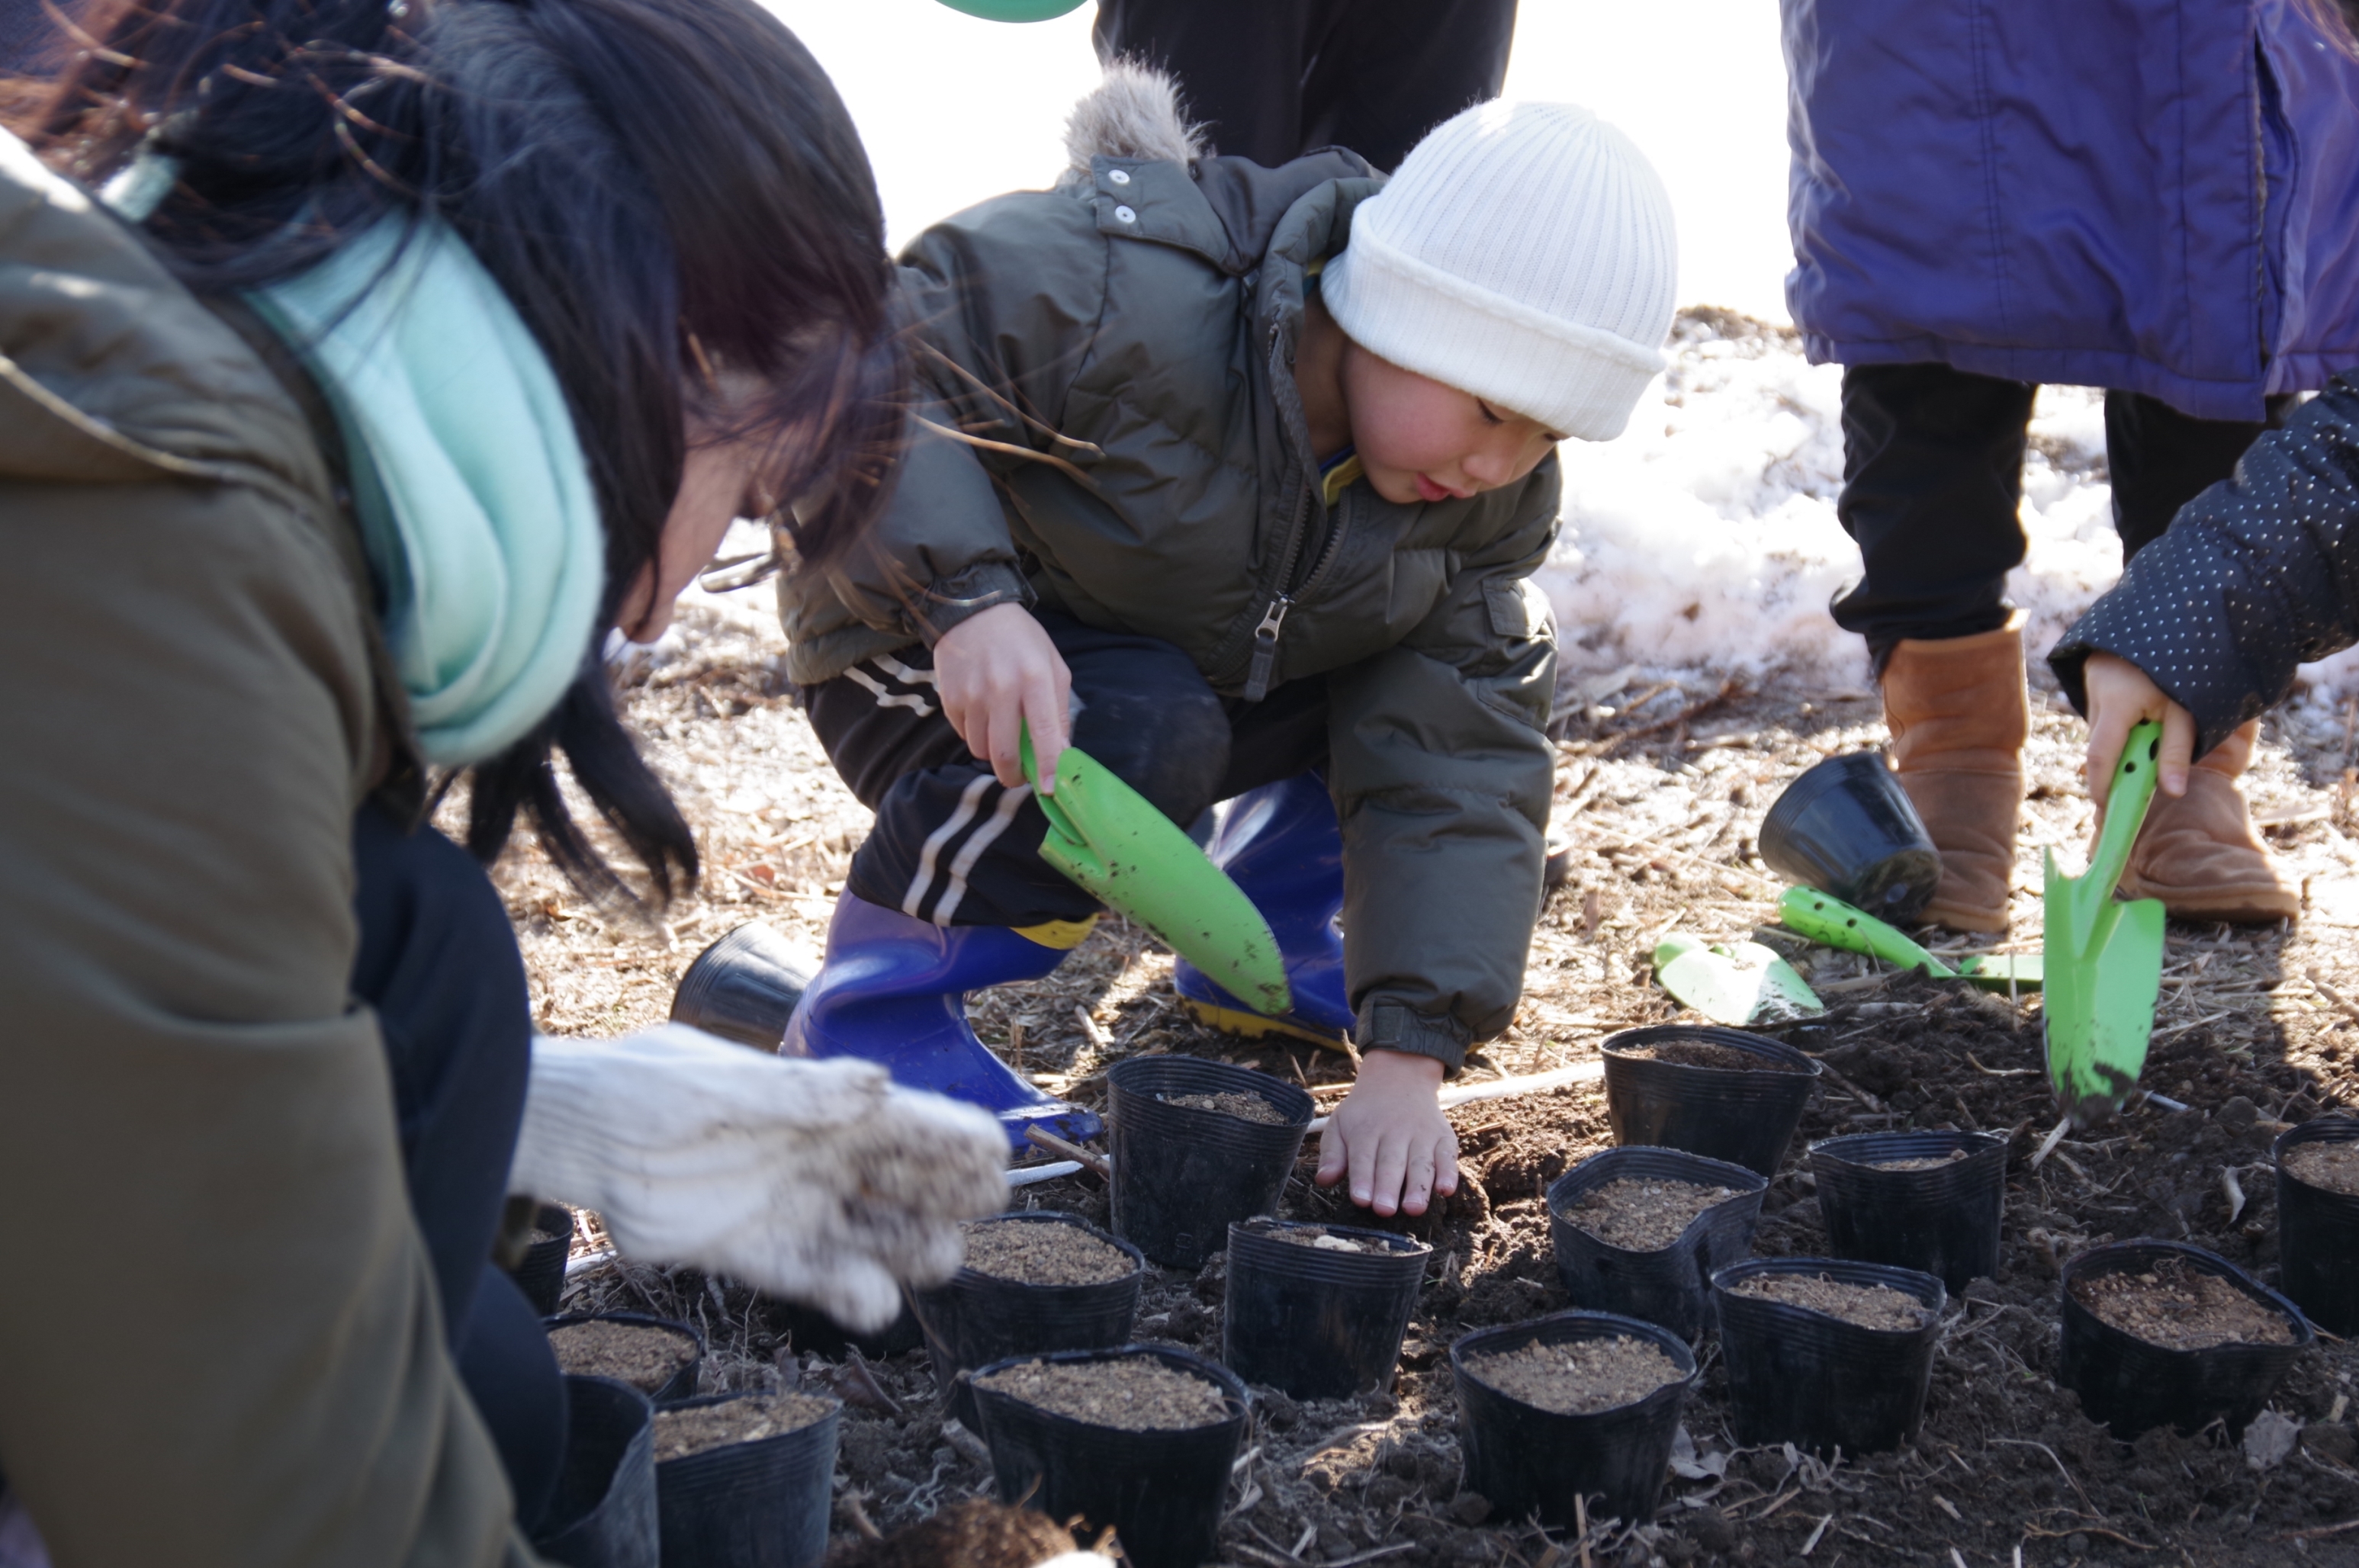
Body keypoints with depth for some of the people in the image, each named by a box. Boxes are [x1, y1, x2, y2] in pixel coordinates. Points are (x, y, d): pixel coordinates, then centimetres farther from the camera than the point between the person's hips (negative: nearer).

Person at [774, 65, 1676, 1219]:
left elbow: (1453, 756, -17)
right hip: (937, 660, -6)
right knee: (1137, 733, -38)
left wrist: (1406, 1061, -25)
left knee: (1507, 658, -3)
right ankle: (871, 1002, -17)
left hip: (1209, 681, 6)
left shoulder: (1491, 487, -13)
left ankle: (1260, 949, 11)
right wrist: (969, 596, -47)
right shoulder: (1120, 294, -33)